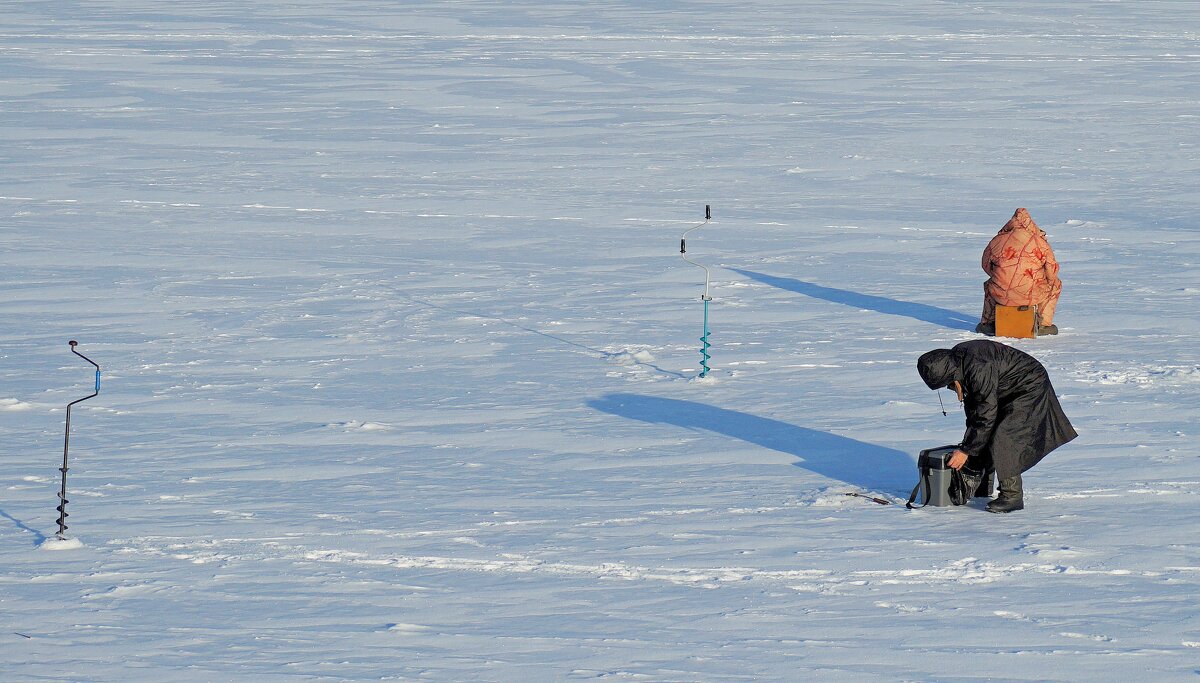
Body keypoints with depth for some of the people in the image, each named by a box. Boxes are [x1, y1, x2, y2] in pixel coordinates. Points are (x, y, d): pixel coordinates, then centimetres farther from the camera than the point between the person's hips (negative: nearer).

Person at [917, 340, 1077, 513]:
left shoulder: (979, 370, -35)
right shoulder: (956, 361, -7)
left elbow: (986, 416, -29)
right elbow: (972, 403, 9)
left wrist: (966, 451, -21)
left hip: (1030, 388, -10)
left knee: (1003, 438, -19)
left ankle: (1013, 495, -12)